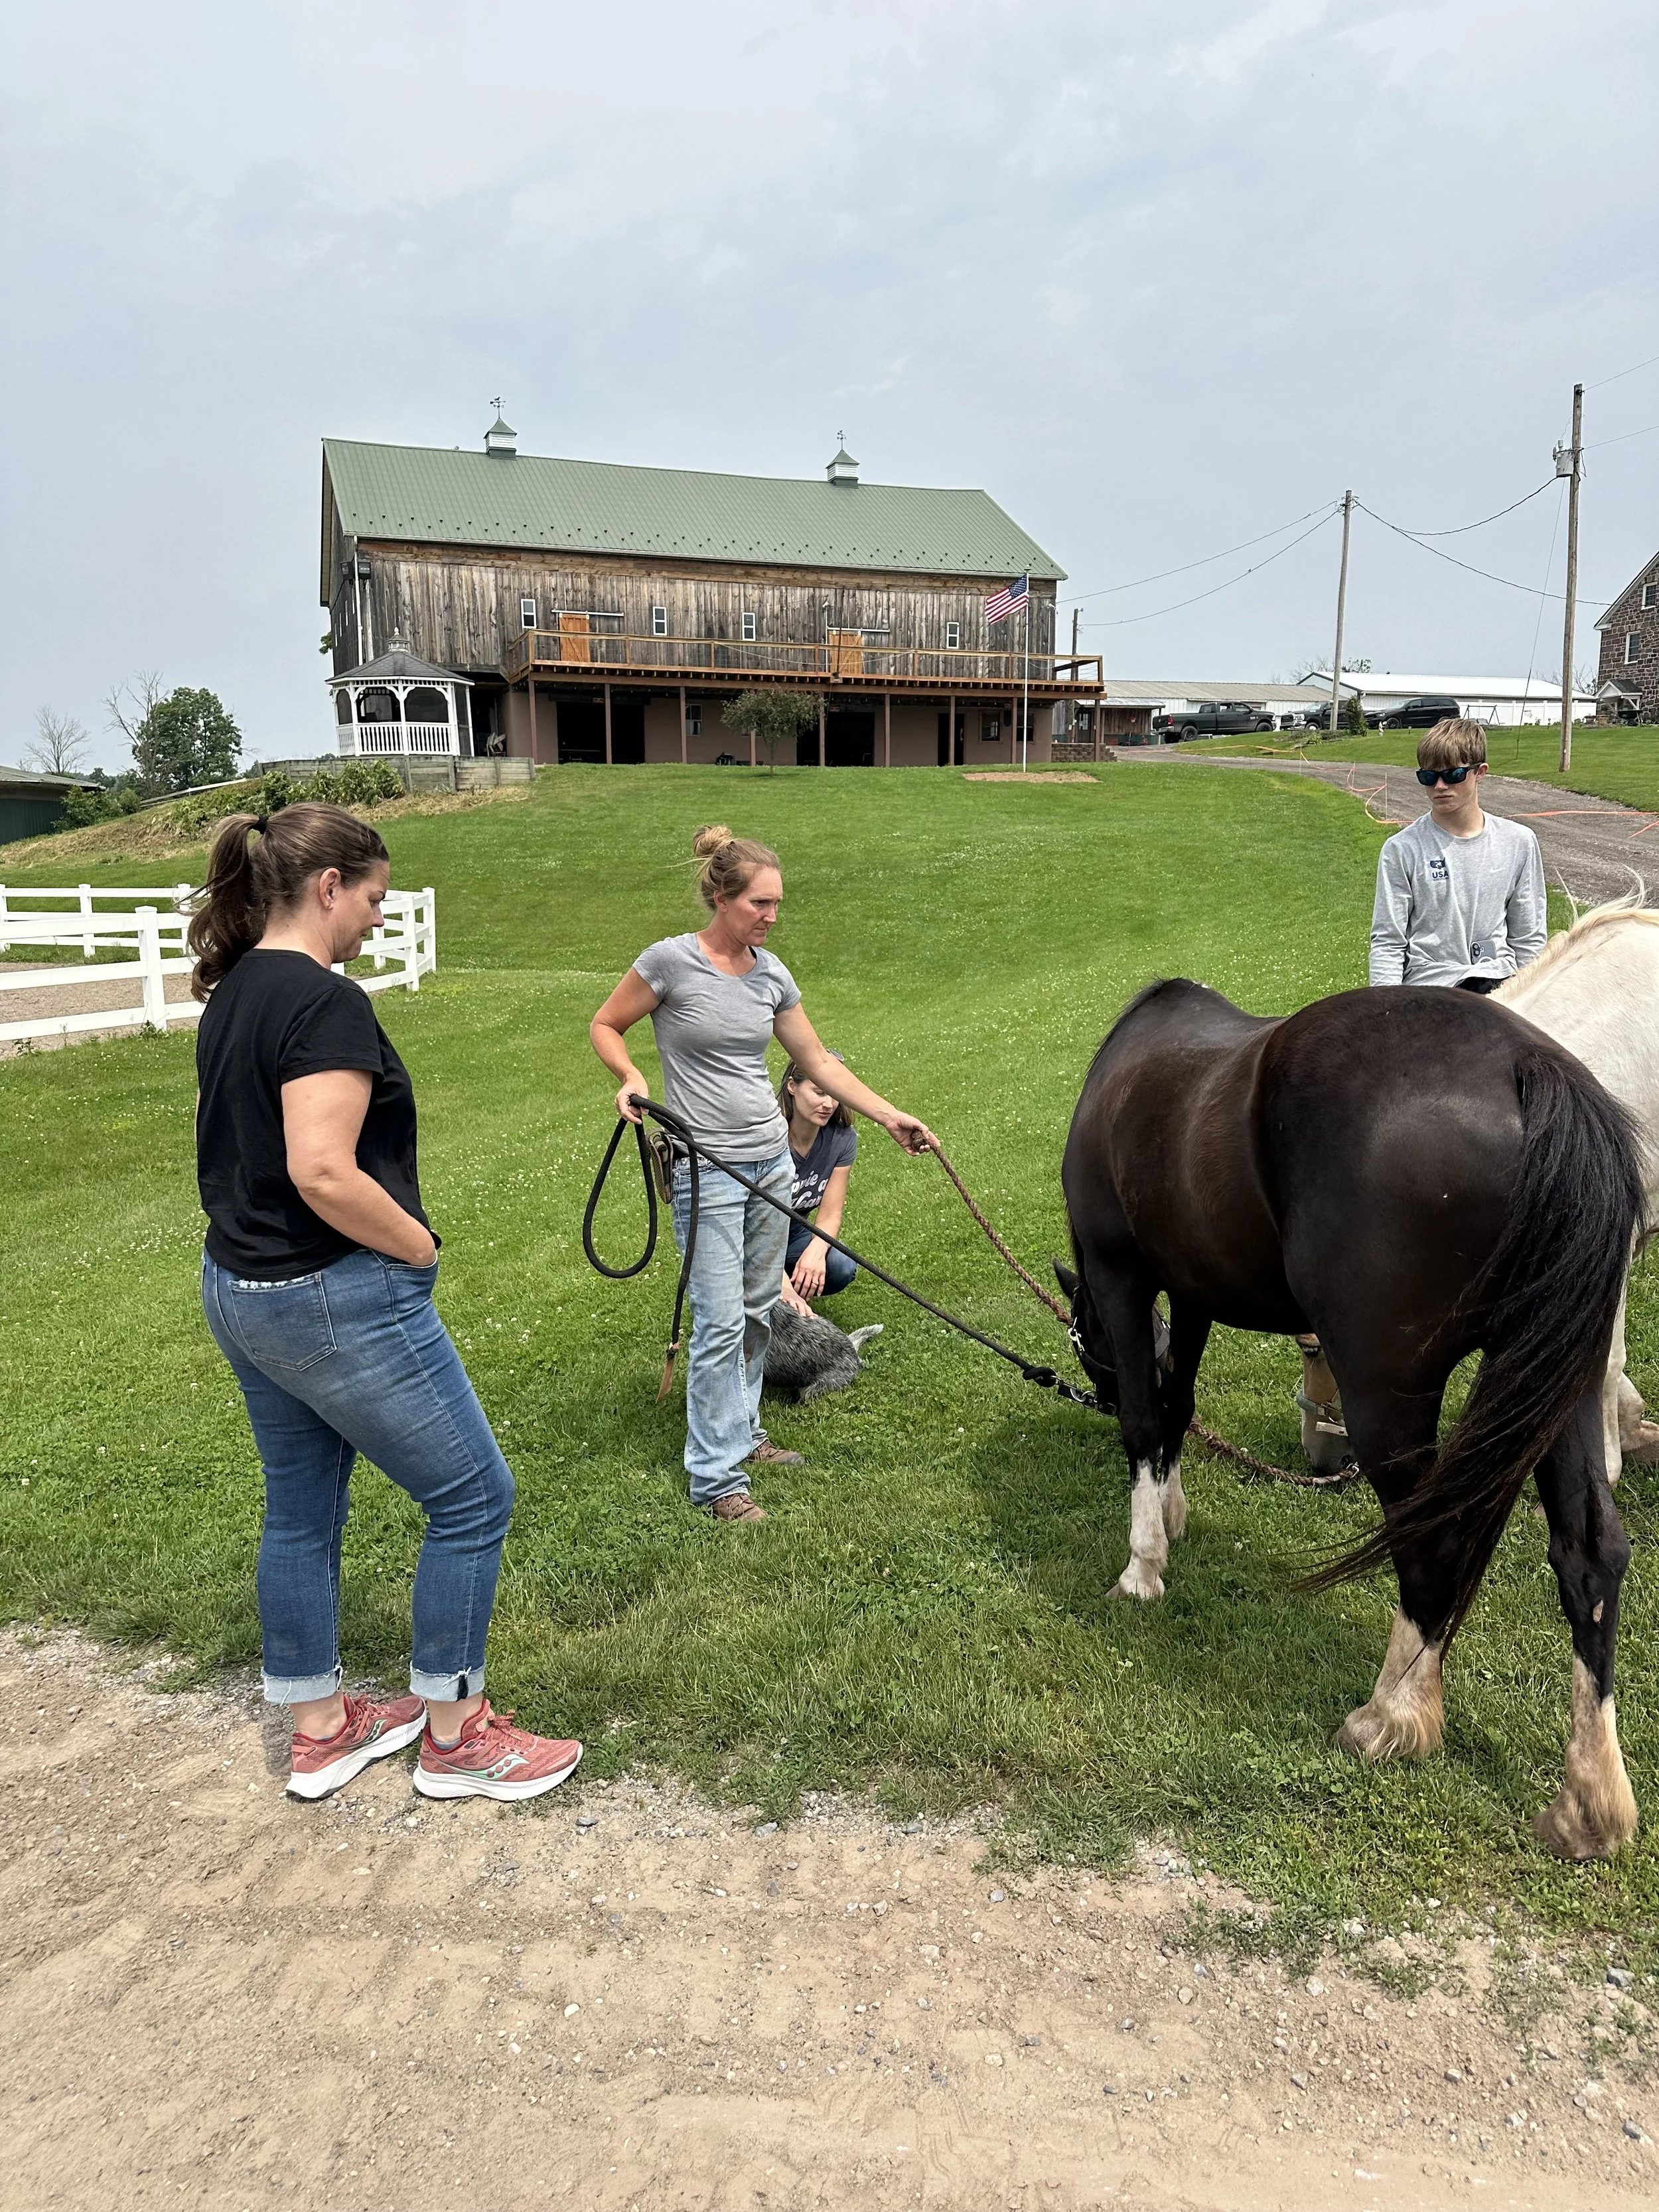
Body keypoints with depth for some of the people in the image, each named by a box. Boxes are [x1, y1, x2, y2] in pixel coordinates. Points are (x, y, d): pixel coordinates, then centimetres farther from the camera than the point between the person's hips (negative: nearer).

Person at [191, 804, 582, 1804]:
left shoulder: (232, 994, 10)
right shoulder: (325, 1002, -20)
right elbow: (322, 1171, -29)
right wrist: (420, 1247, -15)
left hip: (242, 1290, 10)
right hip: (336, 1299, -10)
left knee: (303, 1510, 19)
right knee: (474, 1498, 4)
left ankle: (320, 1730, 34)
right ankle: (455, 1734, 17)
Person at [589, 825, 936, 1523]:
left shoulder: (770, 972, 6)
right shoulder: (672, 961, -10)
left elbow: (817, 1063, 13)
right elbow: (605, 1027, 2)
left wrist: (891, 1117, 10)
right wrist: (631, 1078, -18)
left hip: (773, 1162, 6)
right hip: (707, 1170, -6)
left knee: (759, 1312, 13)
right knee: (721, 1322, -7)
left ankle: (740, 1431, 30)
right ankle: (716, 1475, 2)